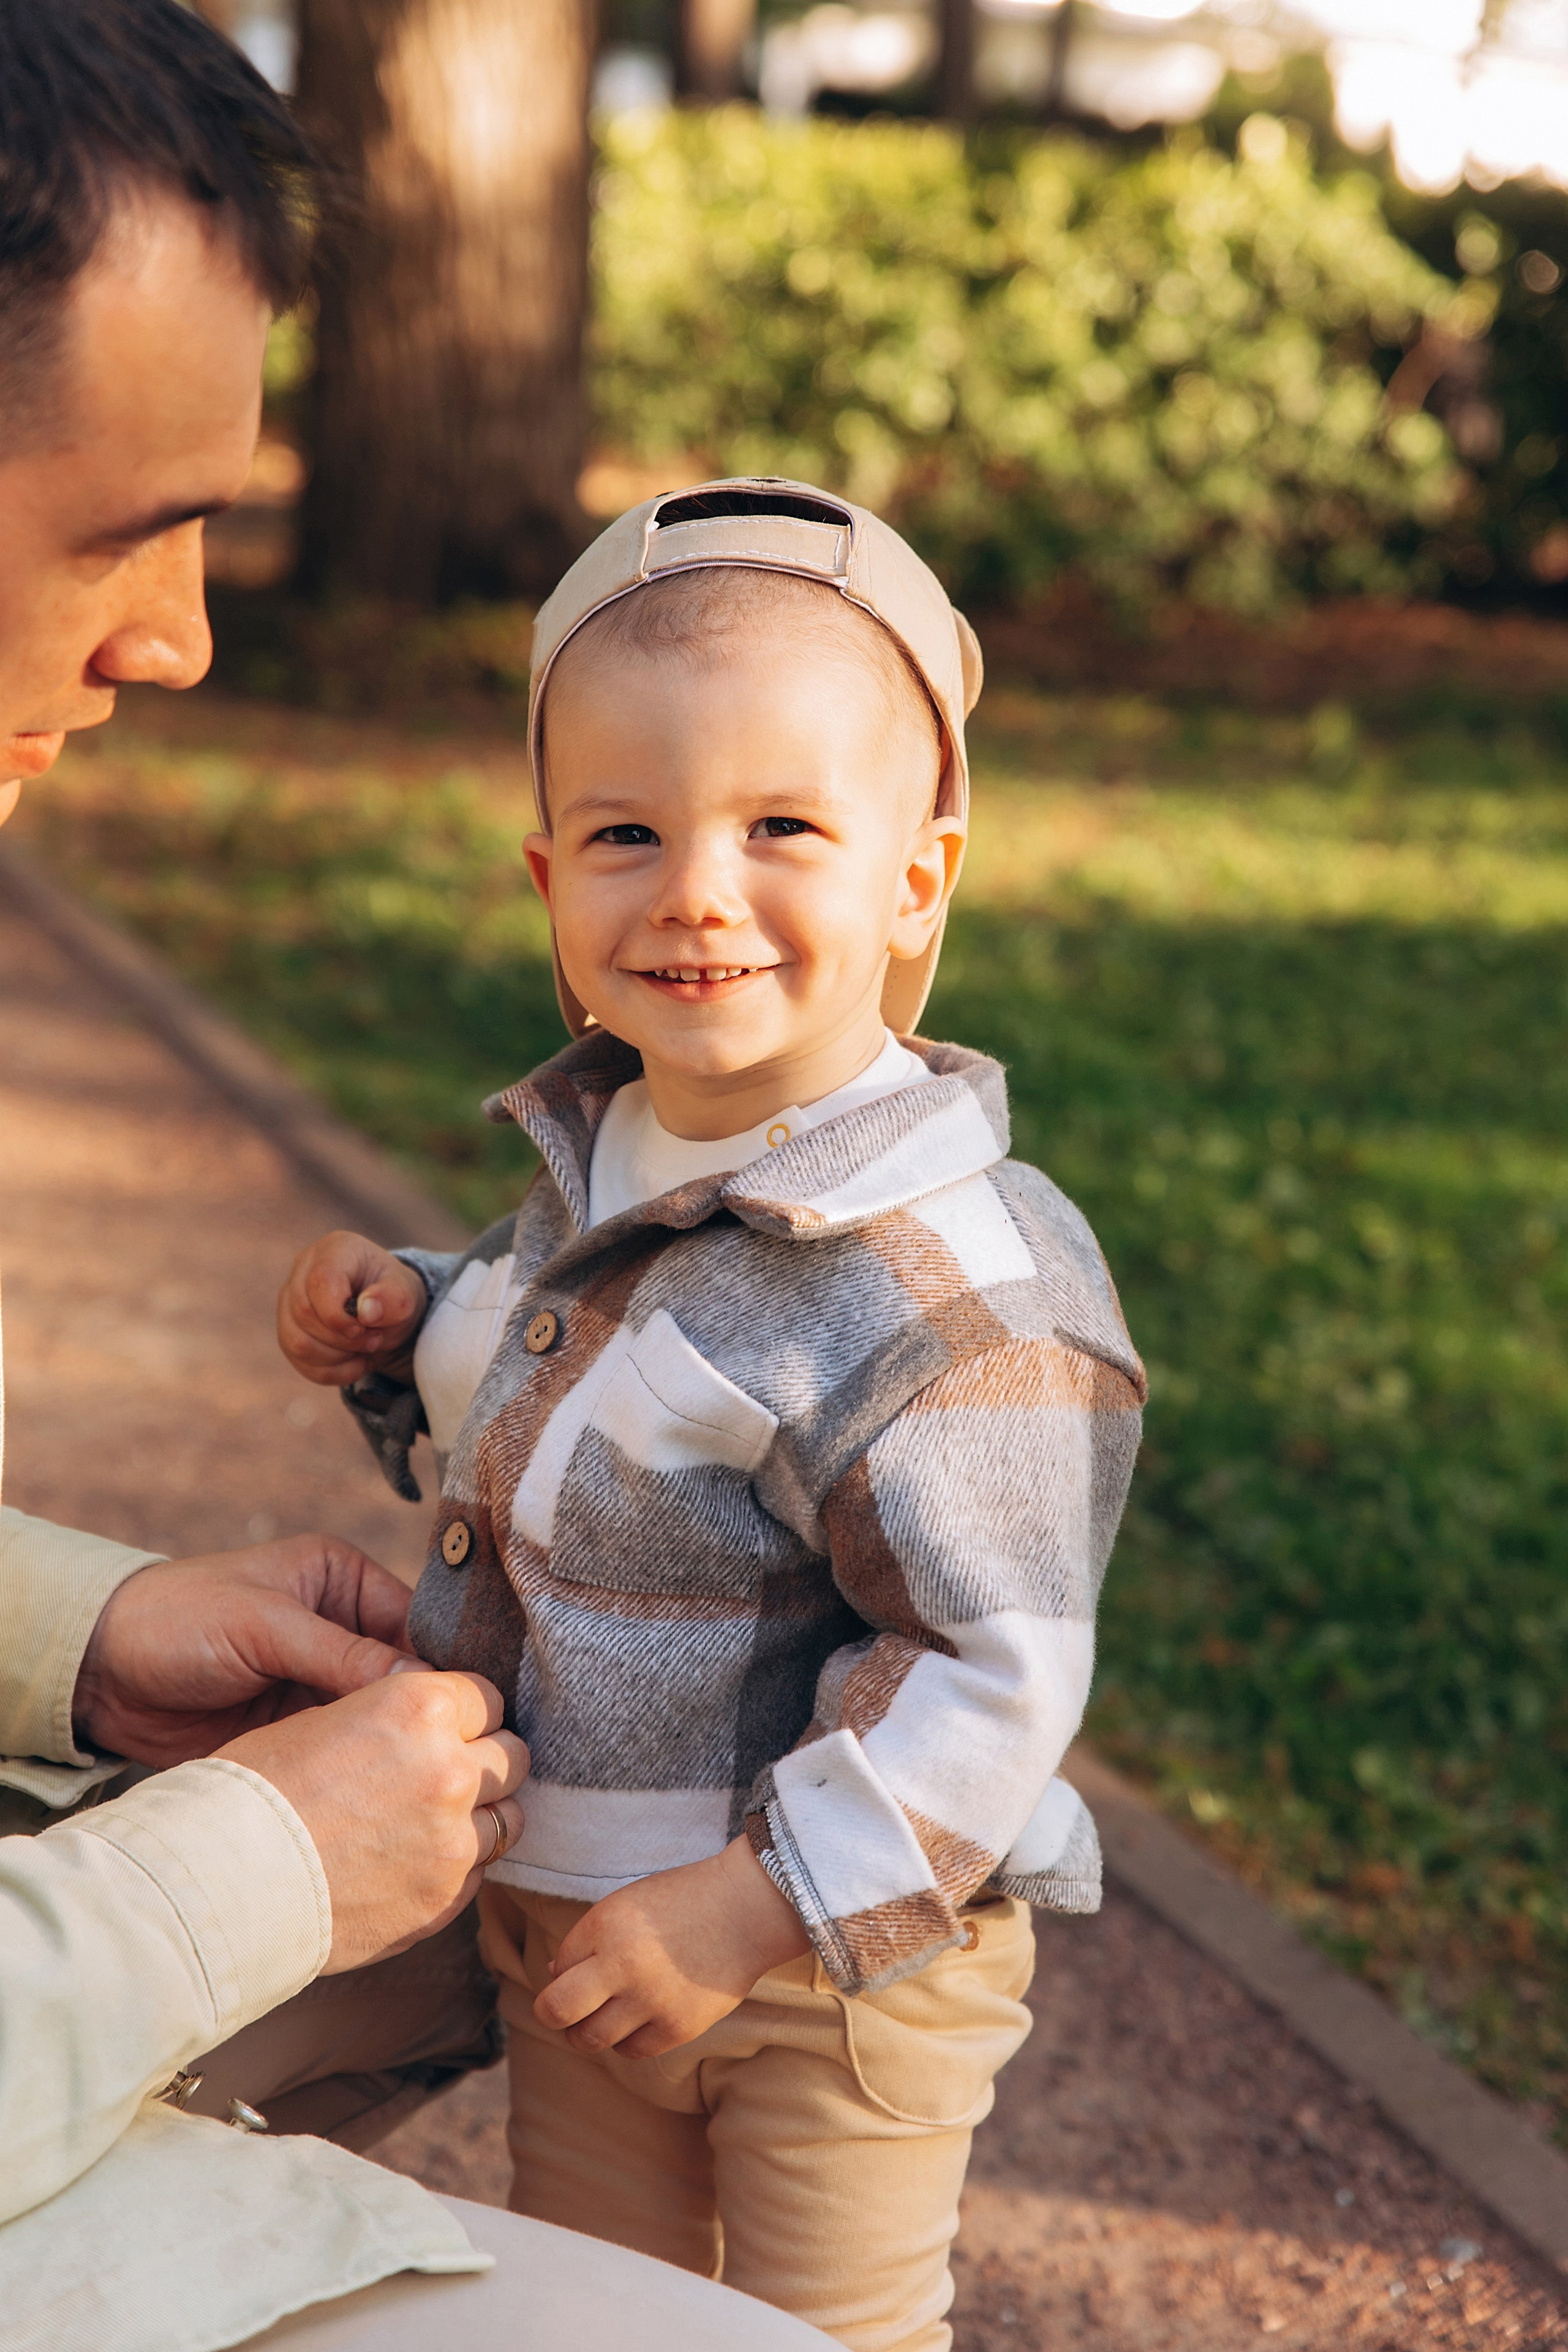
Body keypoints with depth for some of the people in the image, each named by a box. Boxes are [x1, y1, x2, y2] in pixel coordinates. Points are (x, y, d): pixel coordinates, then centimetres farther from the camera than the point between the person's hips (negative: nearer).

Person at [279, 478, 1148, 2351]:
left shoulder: (943, 1279, -28)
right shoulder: (600, 1157, -2)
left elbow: (990, 1668, -26)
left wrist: (760, 1903, -27)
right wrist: (409, 1334, -1)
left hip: (832, 1957, -7)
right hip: (571, 1917, 7)